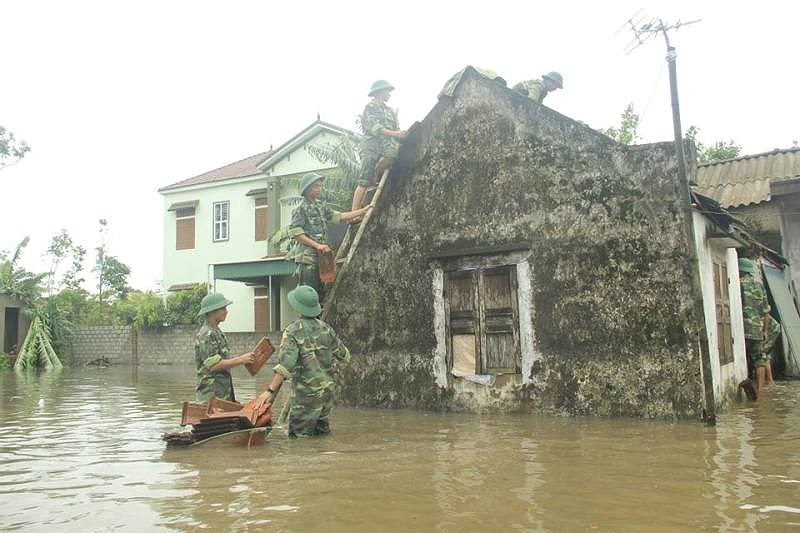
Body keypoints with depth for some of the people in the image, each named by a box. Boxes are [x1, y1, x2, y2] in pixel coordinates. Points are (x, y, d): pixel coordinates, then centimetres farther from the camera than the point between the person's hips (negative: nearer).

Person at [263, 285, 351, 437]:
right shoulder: (325, 328, 4)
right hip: (327, 390, 7)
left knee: (299, 436, 4)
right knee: (322, 433, 21)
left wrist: (270, 391, -26)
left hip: (306, 393, -6)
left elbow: (286, 365, -26)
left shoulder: (293, 331, -14)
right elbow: (344, 356, 13)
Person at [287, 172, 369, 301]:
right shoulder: (301, 209, -6)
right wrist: (317, 245, -17)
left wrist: (363, 210, 16)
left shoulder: (320, 207, 17)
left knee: (321, 292, 10)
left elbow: (339, 216, 19)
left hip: (320, 257, 8)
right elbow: (295, 232, -14)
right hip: (307, 257, -8)